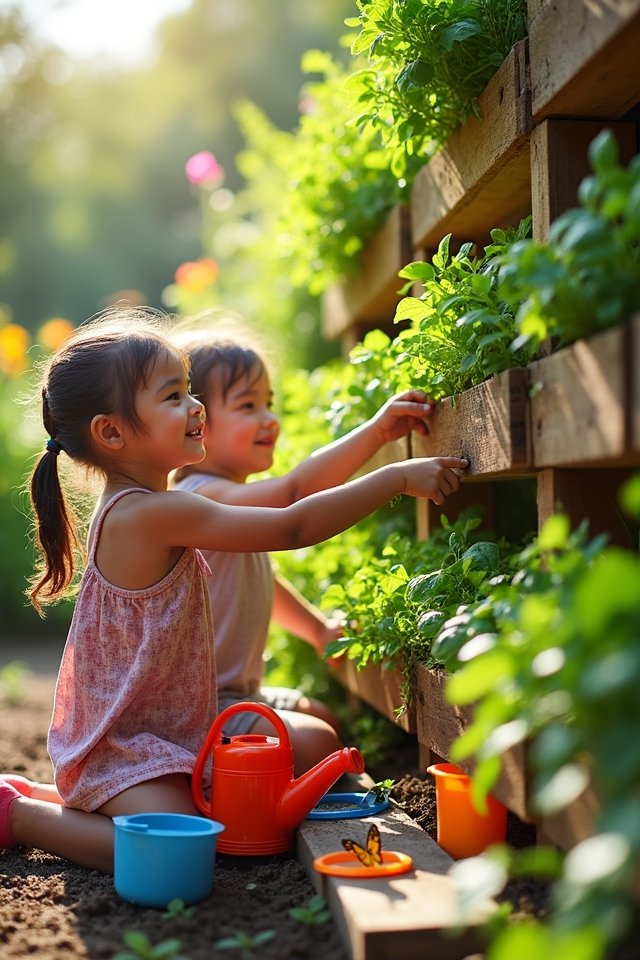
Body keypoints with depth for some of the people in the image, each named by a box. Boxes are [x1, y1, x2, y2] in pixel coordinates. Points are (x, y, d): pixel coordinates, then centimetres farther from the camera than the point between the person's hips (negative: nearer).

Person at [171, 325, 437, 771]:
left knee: (323, 717, 23)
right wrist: (376, 429, -39)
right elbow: (295, 491, -41)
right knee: (313, 744, -20)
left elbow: (262, 581, 26)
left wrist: (318, 628, 30)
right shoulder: (204, 497, -25)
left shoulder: (231, 500, 11)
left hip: (236, 690, 11)